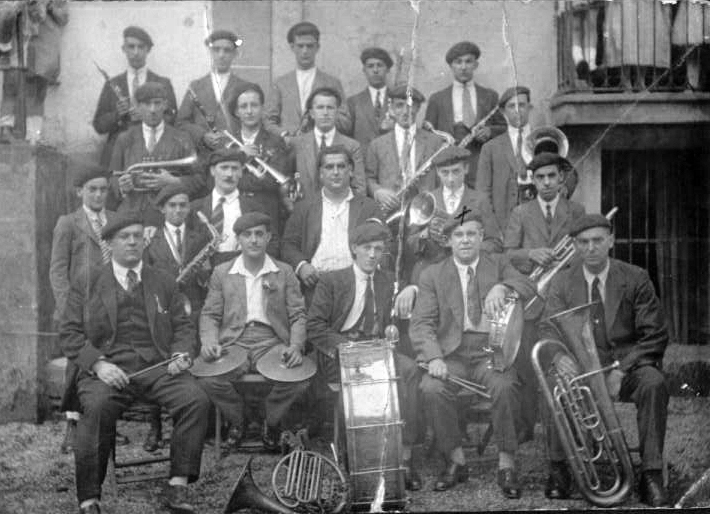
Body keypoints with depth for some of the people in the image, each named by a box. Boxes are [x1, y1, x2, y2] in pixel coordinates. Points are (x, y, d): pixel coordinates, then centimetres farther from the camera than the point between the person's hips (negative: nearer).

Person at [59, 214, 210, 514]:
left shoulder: (163, 284, 22)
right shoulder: (86, 287, 14)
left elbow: (183, 327, 19)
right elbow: (70, 334, 6)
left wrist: (181, 355, -3)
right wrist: (98, 364, -11)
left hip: (158, 366, 2)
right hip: (108, 370, -2)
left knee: (197, 400, -26)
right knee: (97, 408, -35)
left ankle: (178, 488, -20)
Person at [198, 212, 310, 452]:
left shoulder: (284, 272, 12)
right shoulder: (222, 273, 13)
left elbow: (298, 315, 7)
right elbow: (210, 315, 11)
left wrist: (295, 346, -13)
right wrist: (209, 341, -11)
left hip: (272, 342, 0)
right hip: (233, 342, 0)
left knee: (298, 379, -30)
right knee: (208, 378, -31)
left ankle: (272, 423, 3)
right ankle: (235, 422, 2)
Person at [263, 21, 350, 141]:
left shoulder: (332, 83, 13)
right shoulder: (279, 84, 16)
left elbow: (345, 124, 8)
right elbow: (268, 121, 11)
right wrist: (284, 135, -7)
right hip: (288, 149, 1)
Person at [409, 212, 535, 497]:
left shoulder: (498, 263, 13)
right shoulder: (433, 275, 10)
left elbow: (529, 288, -4)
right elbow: (421, 324, 0)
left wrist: (502, 287, -26)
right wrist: (434, 358, -18)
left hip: (492, 350, 0)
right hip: (452, 353, 1)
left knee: (505, 386, -32)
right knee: (432, 388, -29)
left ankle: (506, 464, -18)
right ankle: (455, 460, -11)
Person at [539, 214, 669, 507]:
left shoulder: (636, 279, -1)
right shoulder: (562, 283, 5)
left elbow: (655, 335, -4)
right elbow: (548, 329, -5)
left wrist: (620, 370, -18)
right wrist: (559, 356, -30)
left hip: (628, 364, -1)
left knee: (653, 383, -34)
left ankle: (651, 474, -29)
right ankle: (558, 469, -21)